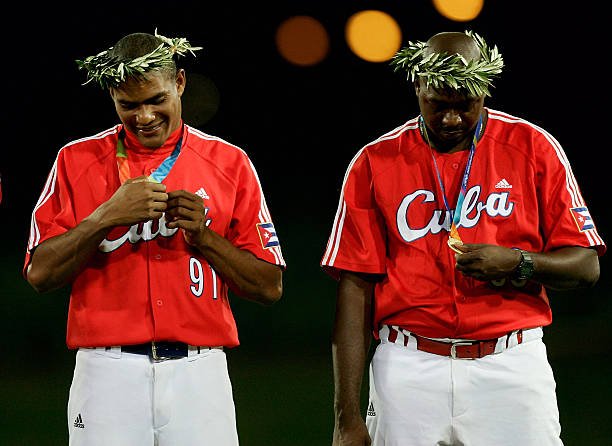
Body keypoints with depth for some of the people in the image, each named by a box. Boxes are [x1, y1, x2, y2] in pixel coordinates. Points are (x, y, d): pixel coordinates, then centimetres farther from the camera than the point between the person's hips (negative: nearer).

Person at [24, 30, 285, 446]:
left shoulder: (229, 163, 8)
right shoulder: (77, 161, 7)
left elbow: (270, 287, 5)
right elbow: (40, 274, -1)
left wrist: (202, 235, -8)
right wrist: (107, 216, -12)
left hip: (199, 375, 0)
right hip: (108, 374, 0)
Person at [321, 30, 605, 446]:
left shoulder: (534, 148, 4)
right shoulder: (375, 162, 4)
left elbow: (586, 266, 5)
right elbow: (356, 289, 1)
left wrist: (516, 264, -16)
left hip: (511, 364, 0)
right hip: (409, 371, 0)